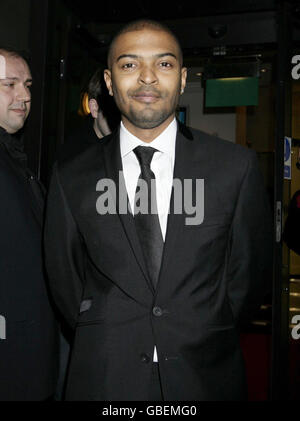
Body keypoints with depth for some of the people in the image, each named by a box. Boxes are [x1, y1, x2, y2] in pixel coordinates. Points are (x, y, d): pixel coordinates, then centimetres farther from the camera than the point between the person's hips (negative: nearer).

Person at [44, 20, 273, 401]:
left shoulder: (237, 166, -8)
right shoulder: (71, 178, -5)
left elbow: (250, 272, 0)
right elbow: (65, 283, 3)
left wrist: (206, 339, 2)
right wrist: (104, 345, 2)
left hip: (206, 379, 0)